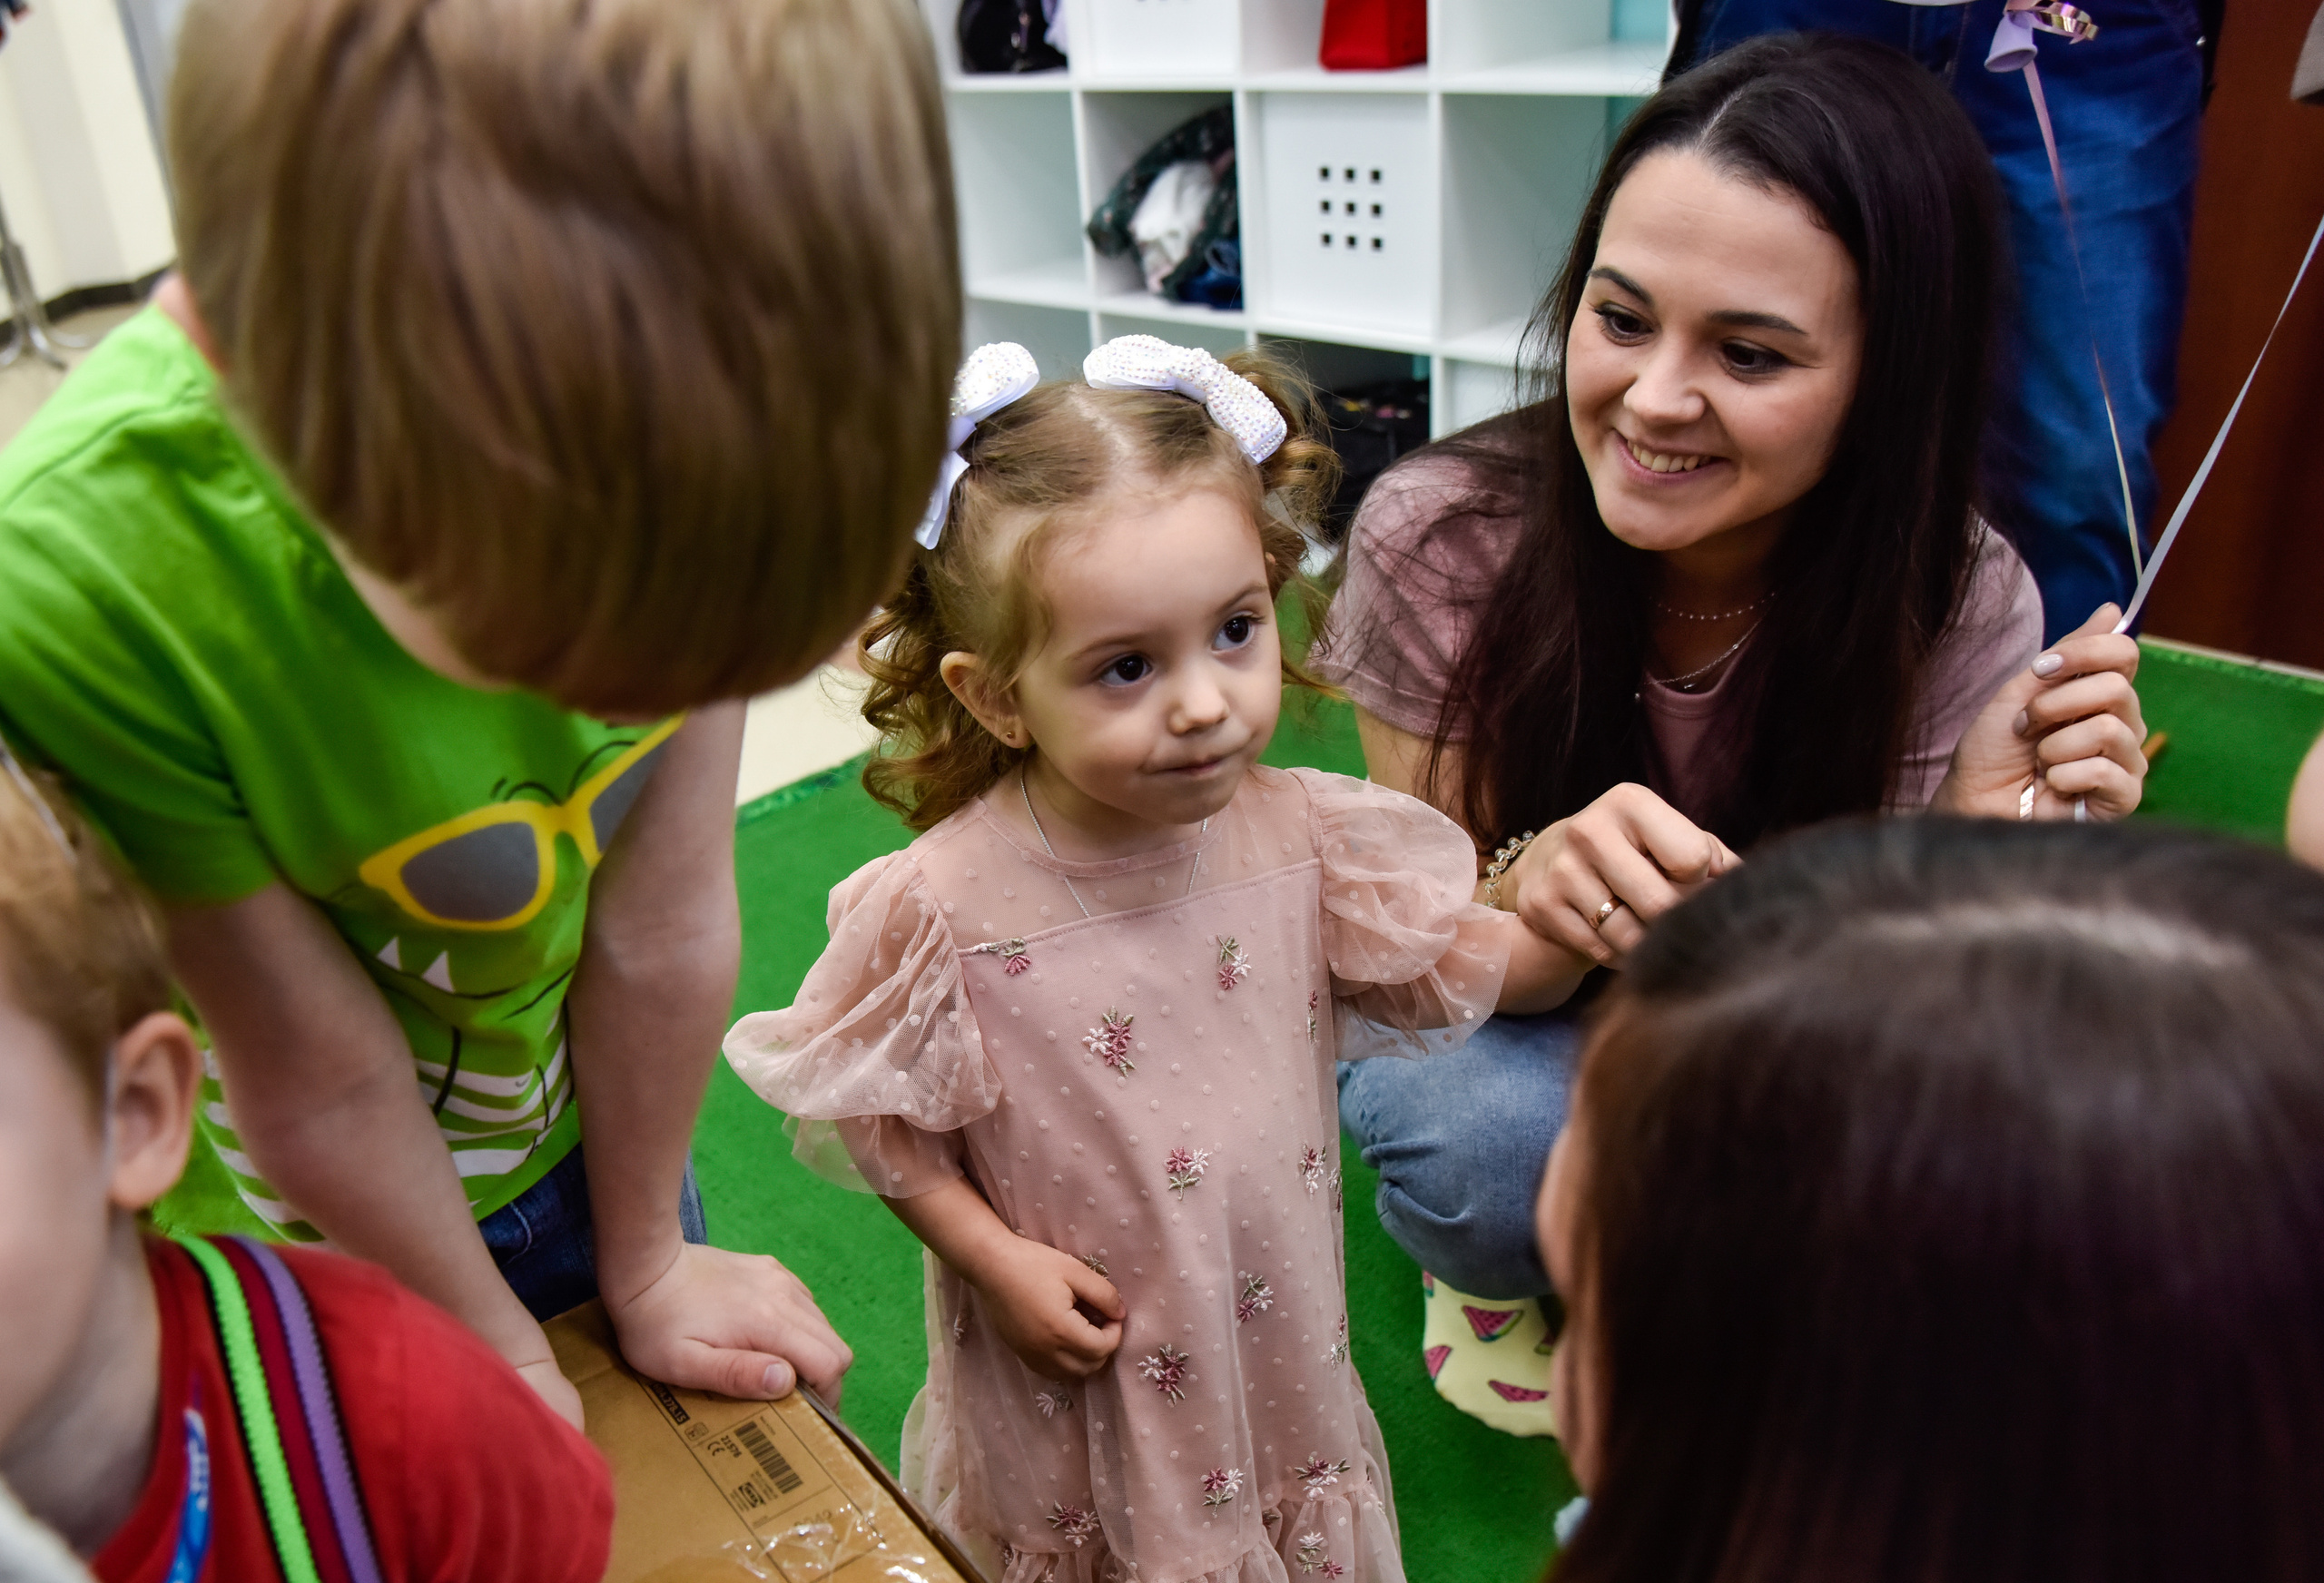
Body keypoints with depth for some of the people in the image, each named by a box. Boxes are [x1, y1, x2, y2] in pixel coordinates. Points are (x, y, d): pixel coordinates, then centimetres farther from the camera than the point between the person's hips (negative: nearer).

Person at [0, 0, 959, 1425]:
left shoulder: (692, 438, -28)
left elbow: (666, 923, -19)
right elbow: (320, 1080, -23)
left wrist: (647, 1264, -4)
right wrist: (506, 1361, -7)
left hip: (582, 1133, 3)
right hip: (320, 1238, -2)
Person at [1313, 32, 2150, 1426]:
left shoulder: (1962, 604, -21)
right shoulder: (1440, 536, -26)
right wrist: (1528, 889, -42)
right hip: (1495, 1021, -2)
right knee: (1498, 1149, -34)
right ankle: (1510, 1263, 5)